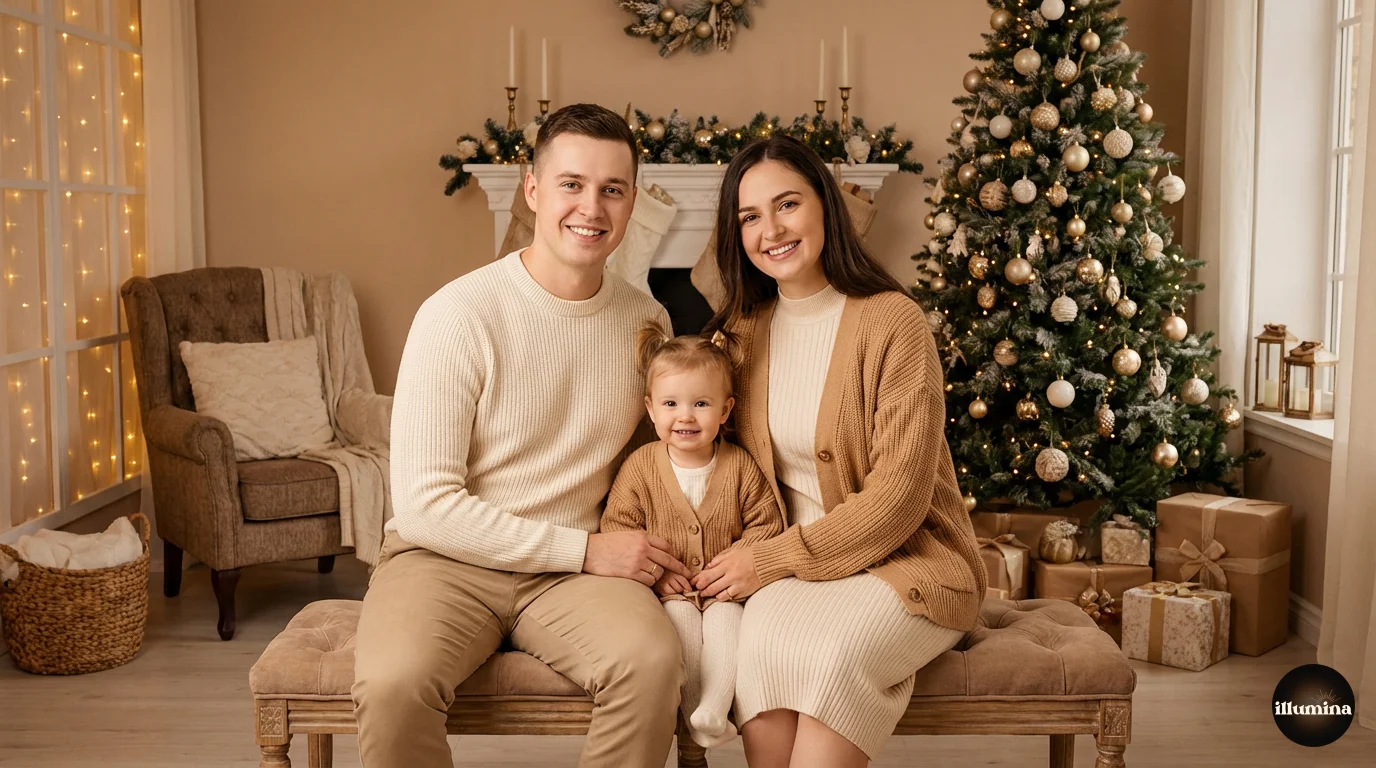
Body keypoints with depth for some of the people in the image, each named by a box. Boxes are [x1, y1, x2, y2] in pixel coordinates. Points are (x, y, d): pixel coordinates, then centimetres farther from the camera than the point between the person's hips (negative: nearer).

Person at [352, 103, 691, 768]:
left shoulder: (647, 321, 3)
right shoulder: (459, 314, -12)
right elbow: (424, 503, -15)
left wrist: (647, 552, -2)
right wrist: (584, 549, -16)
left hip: (576, 567, 3)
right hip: (445, 557, -3)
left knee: (653, 660, -28)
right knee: (393, 683, -32)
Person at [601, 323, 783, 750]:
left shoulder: (740, 466, 0)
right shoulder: (639, 466, -2)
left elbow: (766, 524, 3)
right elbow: (618, 527, -1)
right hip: (669, 589, 0)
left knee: (726, 618, -27)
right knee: (681, 616, -28)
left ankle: (714, 709, -32)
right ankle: (692, 706, -25)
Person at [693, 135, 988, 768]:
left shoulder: (891, 320, -12)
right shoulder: (743, 330, 6)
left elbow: (899, 495, -15)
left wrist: (777, 558, -16)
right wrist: (747, 561, -5)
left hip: (904, 558, -3)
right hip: (785, 565, 4)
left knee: (831, 653, -34)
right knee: (761, 648, -29)